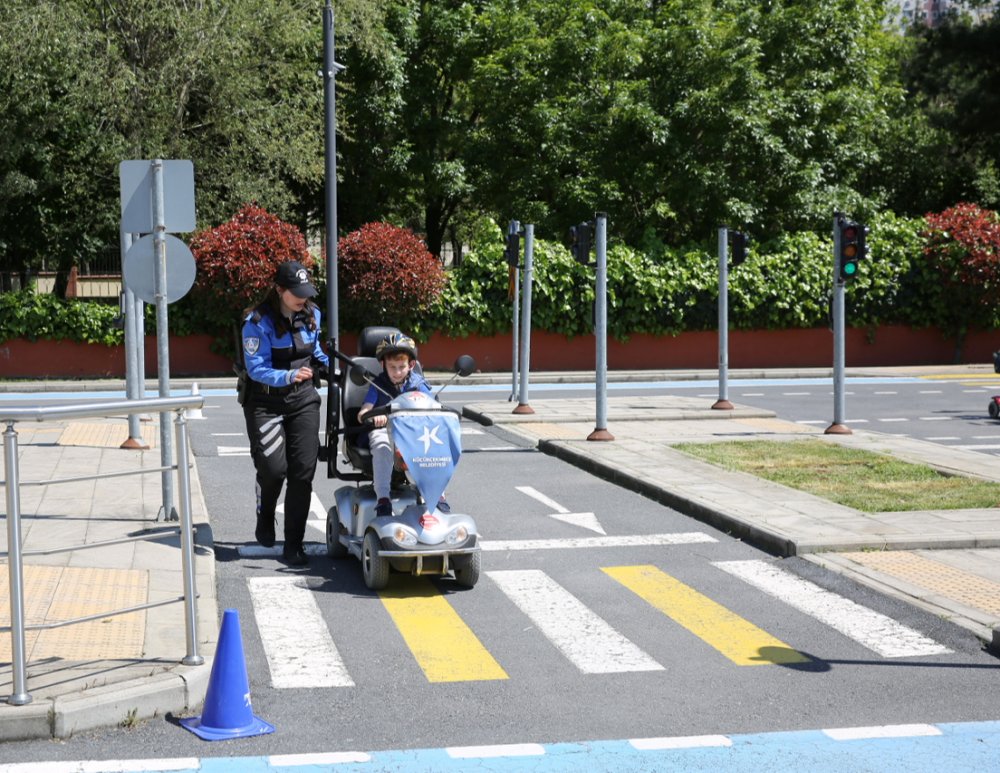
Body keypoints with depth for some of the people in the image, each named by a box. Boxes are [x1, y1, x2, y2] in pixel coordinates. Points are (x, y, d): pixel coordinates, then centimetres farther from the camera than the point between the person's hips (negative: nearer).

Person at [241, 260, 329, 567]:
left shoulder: (311, 315, 2)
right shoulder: (258, 322, -15)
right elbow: (257, 369, -19)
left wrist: (330, 365, 4)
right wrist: (290, 376, -33)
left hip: (303, 398, 4)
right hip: (266, 401, -4)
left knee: (303, 470, -5)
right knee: (273, 467, -10)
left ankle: (293, 545, 1)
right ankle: (264, 519, 24)